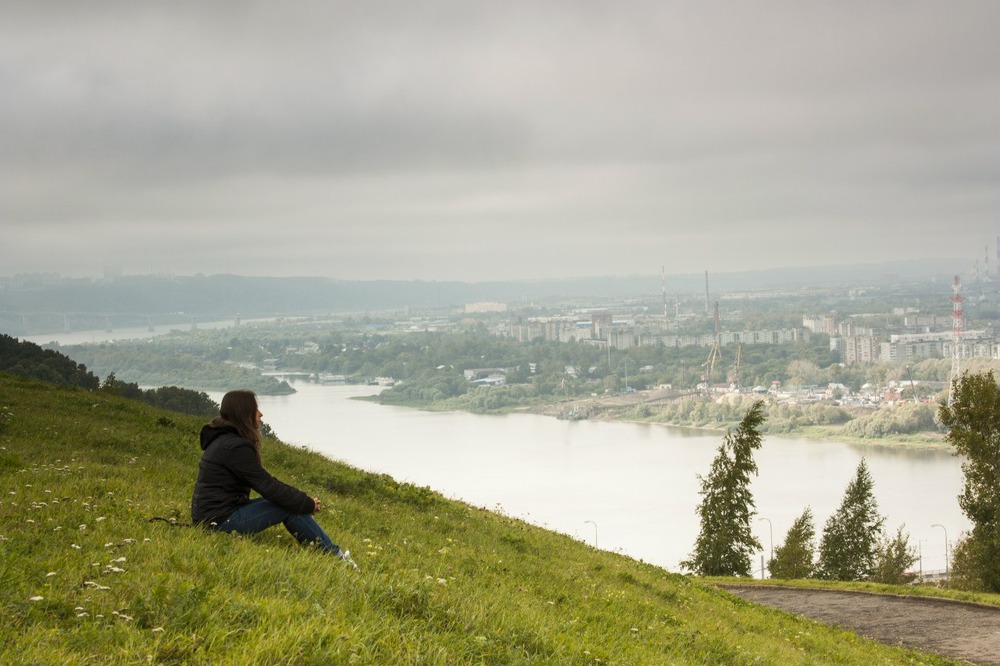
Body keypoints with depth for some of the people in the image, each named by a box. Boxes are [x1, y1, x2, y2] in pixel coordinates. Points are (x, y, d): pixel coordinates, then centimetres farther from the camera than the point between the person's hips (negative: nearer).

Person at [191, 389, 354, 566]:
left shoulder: (223, 440, 13)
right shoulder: (235, 447, -20)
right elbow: (268, 486, -19)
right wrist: (309, 504, -9)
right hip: (221, 521, -10)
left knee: (293, 502, 6)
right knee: (291, 507, -11)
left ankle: (334, 552, 3)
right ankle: (336, 556, -4)